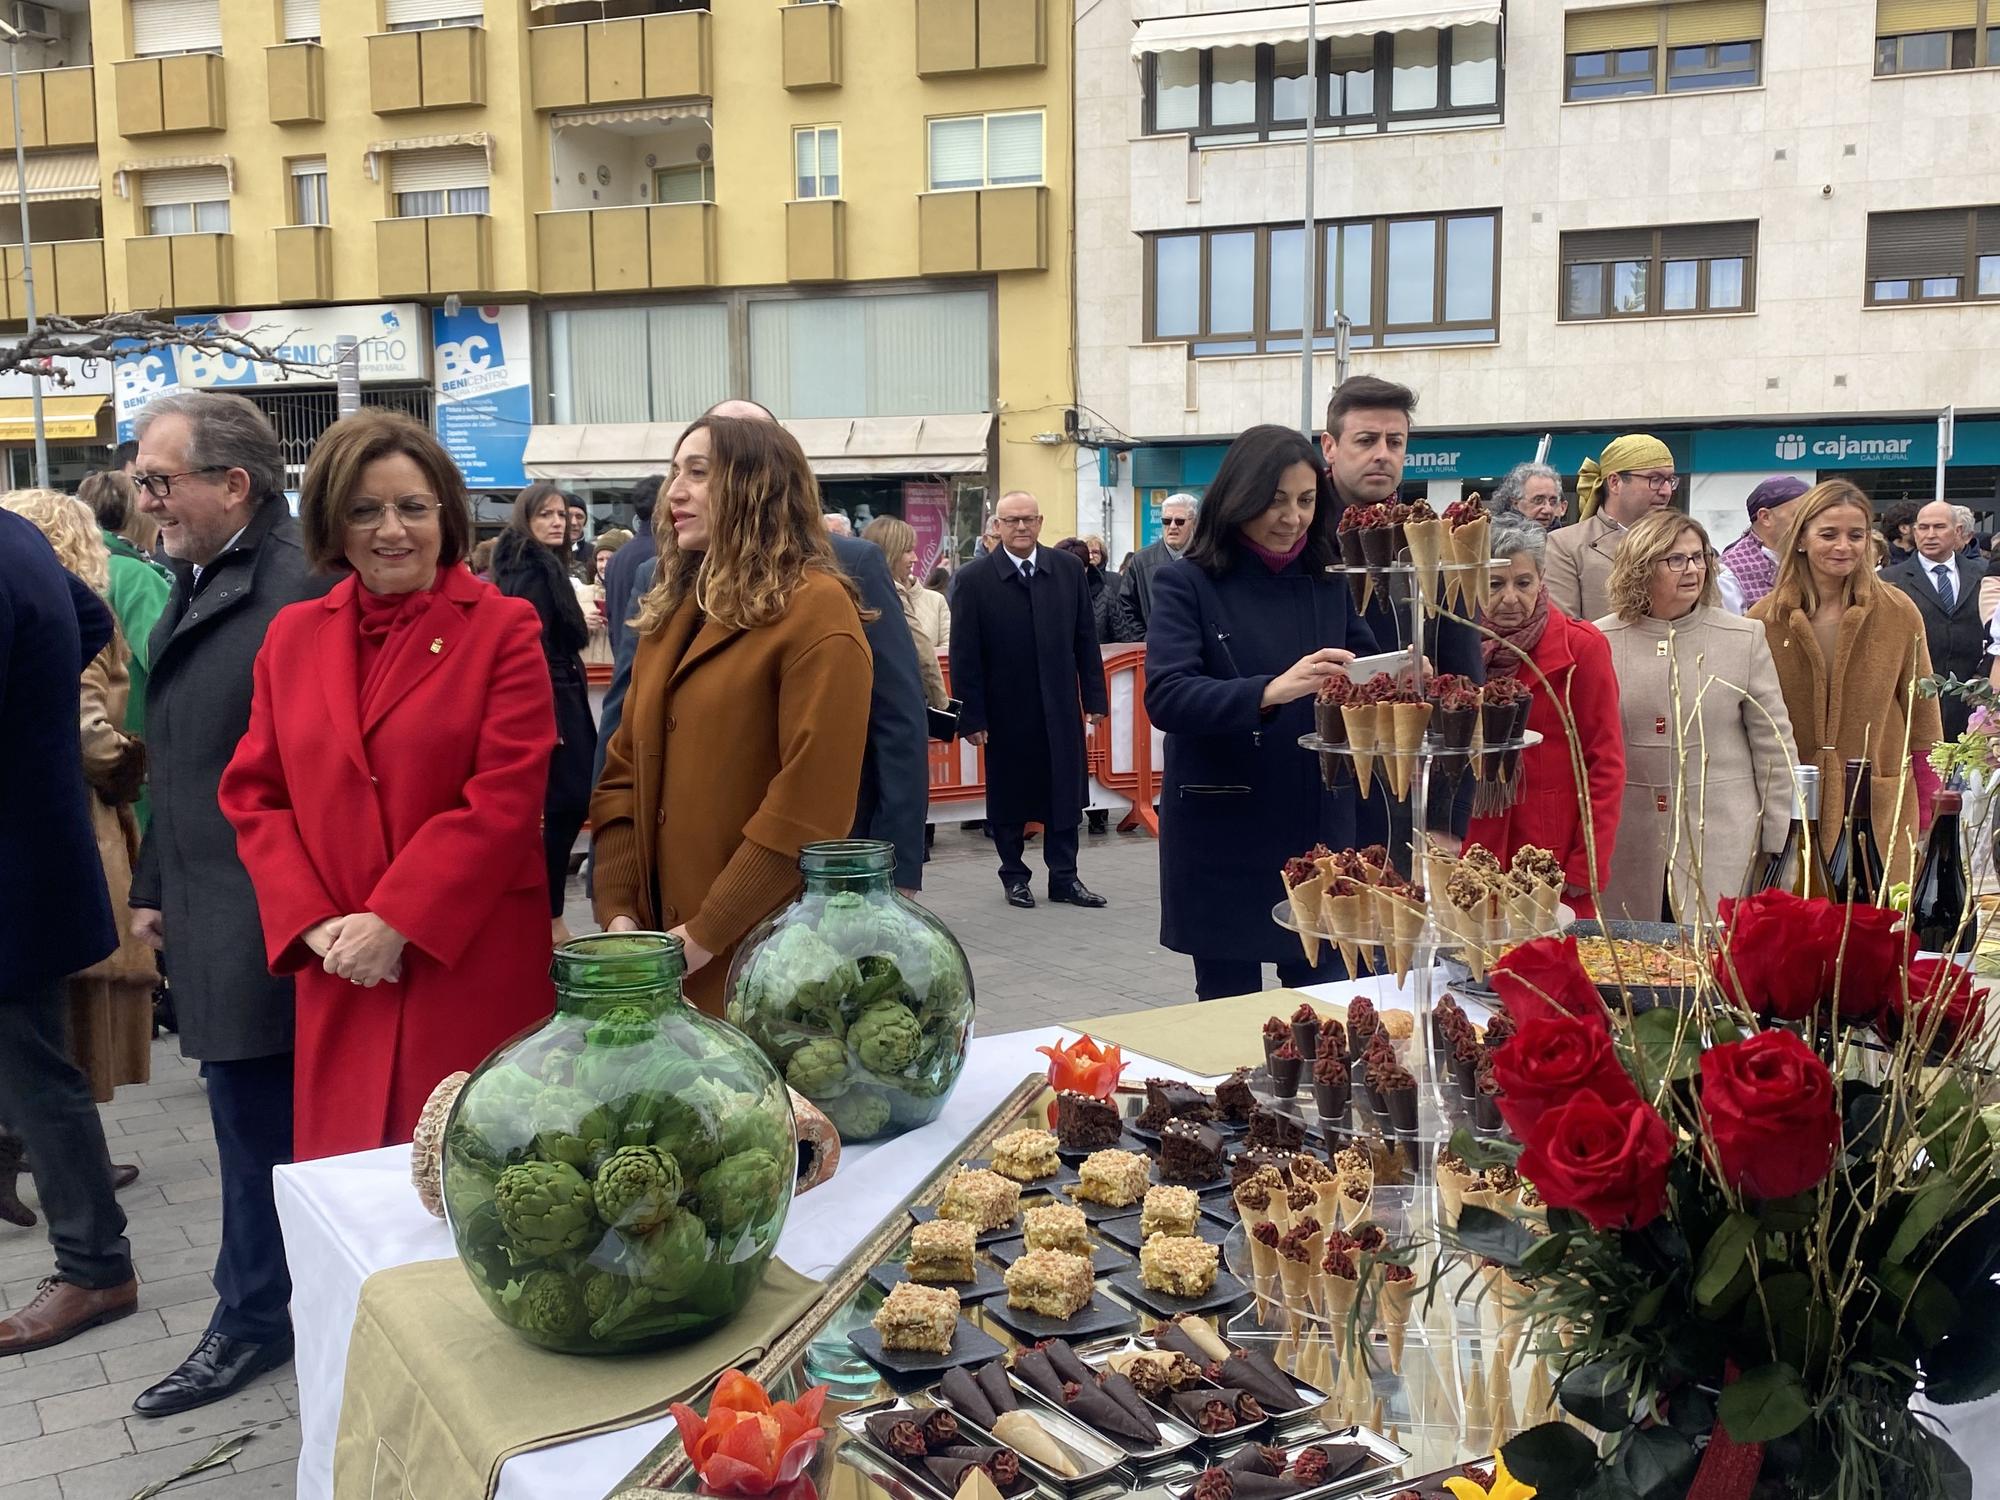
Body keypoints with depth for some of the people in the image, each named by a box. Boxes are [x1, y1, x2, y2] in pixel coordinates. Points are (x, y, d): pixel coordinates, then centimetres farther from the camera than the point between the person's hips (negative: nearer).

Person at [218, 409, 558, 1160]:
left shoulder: (503, 628, -2)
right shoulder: (293, 635, 10)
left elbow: (506, 799, -10)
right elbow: (254, 795, 9)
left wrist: (393, 922, -14)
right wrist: (316, 924, -5)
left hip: (472, 965, -3)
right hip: (339, 973, 4)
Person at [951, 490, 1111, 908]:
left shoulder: (1069, 569, 2)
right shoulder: (975, 578, -6)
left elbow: (1086, 639, 6)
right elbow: (964, 653, -7)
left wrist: (1095, 697, 2)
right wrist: (971, 715, -10)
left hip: (1060, 706, 2)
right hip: (1006, 712, -2)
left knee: (1064, 793, 8)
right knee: (1008, 795, 9)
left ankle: (1064, 877, 18)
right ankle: (1014, 876, 23)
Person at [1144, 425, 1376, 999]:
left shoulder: (1328, 582, 8)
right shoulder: (1187, 583, -6)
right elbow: (1165, 696, -19)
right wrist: (1270, 691, -33)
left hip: (1318, 829, 4)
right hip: (1223, 837, -3)